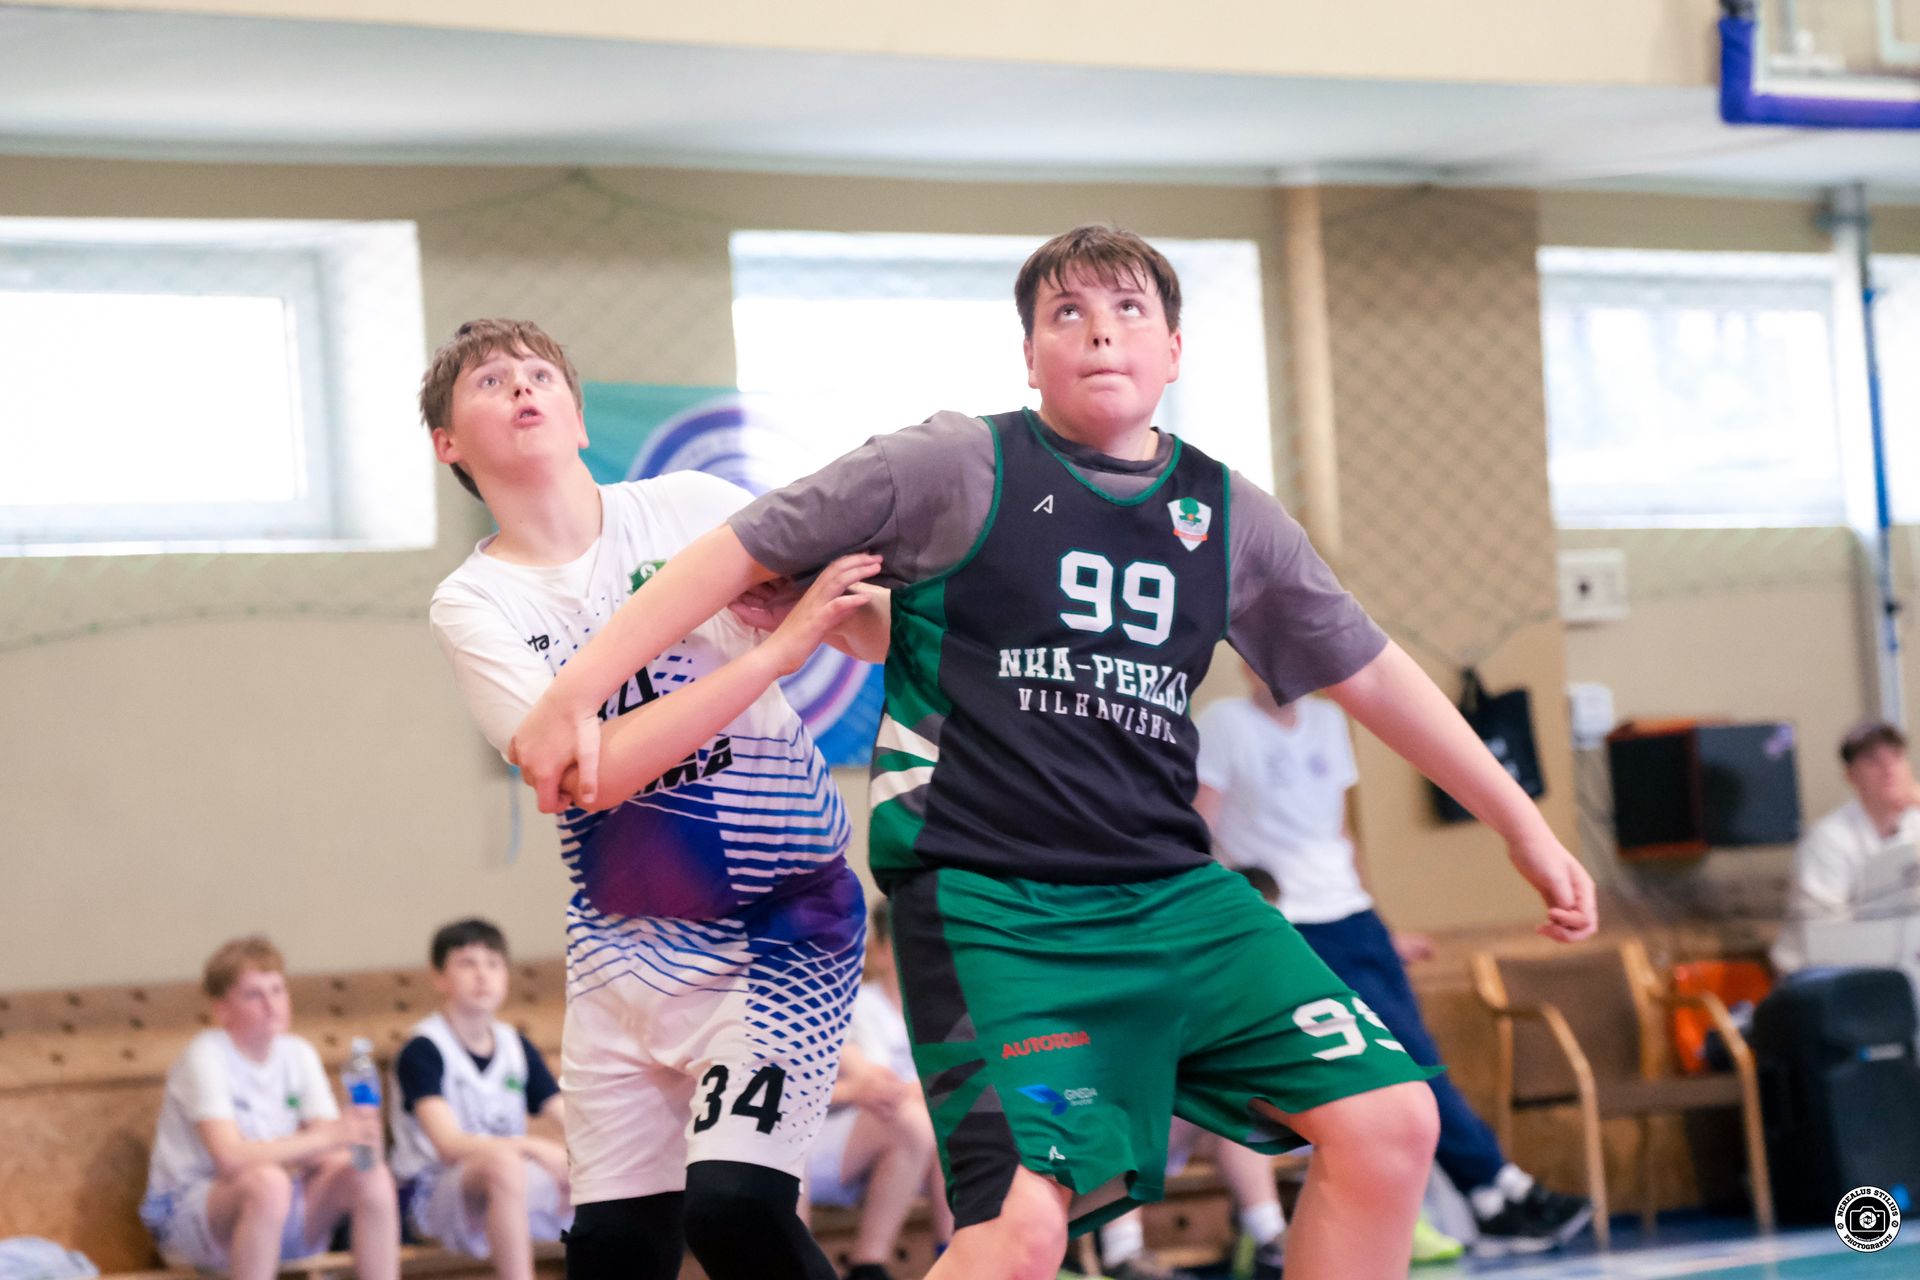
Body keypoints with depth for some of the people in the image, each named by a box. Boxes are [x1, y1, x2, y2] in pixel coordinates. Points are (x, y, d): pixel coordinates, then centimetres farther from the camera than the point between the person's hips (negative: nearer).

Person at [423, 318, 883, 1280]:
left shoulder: (691, 506, -3)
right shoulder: (474, 605, -4)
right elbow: (591, 771, -19)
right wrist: (778, 648, -24)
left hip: (783, 923, -2)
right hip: (622, 946, 2)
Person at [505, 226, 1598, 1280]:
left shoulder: (1229, 517, 11)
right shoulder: (958, 469, -3)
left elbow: (1367, 670, 20)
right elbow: (743, 553, -2)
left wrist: (1521, 822, 23)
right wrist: (576, 694, -10)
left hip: (1171, 891, 6)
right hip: (989, 902, -6)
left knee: (1391, 1125, -4)